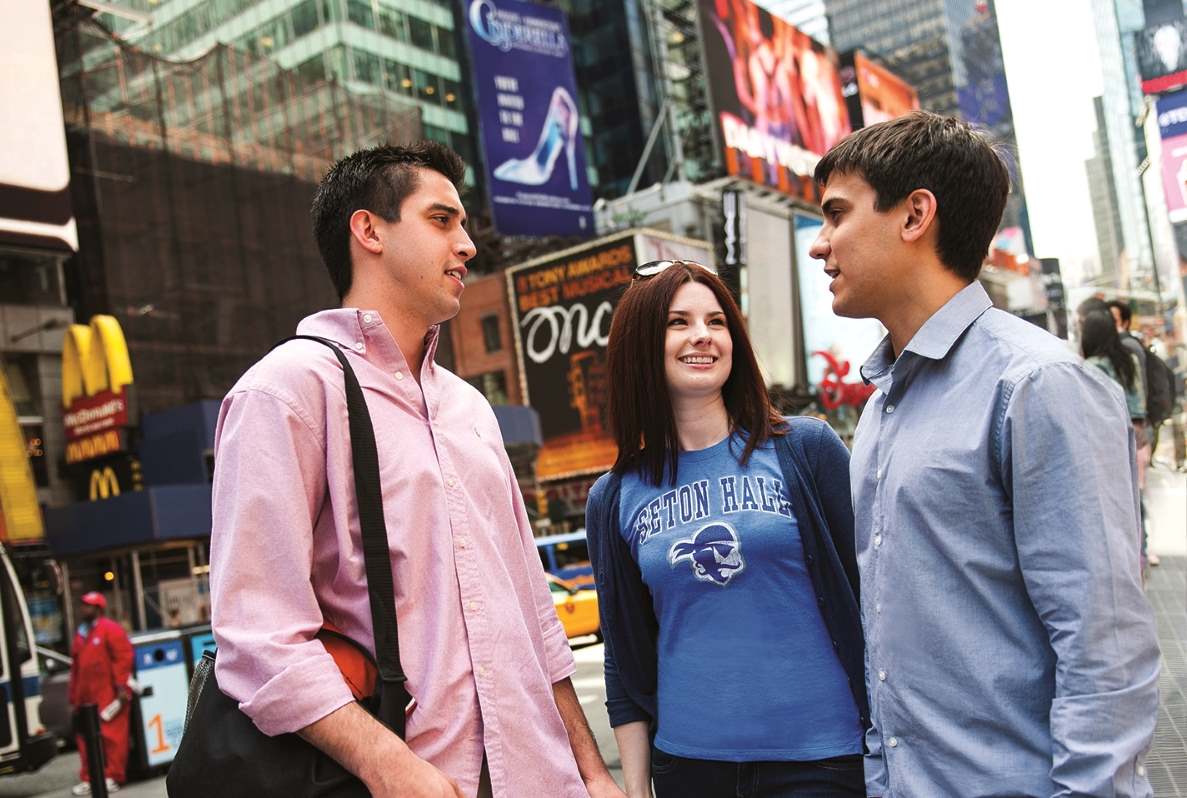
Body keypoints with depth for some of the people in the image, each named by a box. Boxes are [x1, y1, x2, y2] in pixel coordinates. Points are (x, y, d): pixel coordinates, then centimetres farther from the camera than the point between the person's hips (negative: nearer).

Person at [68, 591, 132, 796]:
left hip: (109, 695, -8)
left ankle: (112, 777, 3)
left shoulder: (111, 630, -6)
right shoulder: (81, 633, 18)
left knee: (112, 736, -4)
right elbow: (76, 665, 20)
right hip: (86, 697, 8)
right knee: (86, 738, 9)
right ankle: (89, 779, 17)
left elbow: (124, 657, -13)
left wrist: (121, 687, -18)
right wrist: (74, 696, 17)